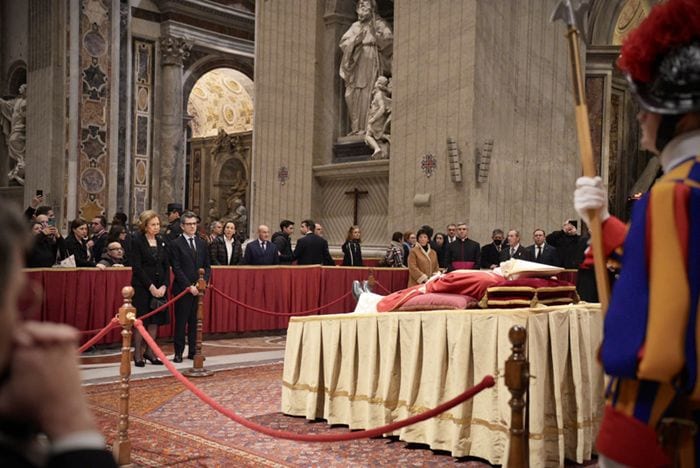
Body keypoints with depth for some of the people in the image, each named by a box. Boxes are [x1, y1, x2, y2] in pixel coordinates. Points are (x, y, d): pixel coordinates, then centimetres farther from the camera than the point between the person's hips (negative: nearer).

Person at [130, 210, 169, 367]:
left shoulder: (161, 241, 10)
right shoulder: (137, 241, -6)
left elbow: (166, 266, 8)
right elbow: (136, 267, -11)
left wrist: (164, 286, -5)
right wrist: (150, 286, -14)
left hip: (159, 287, 5)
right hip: (142, 287, -5)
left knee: (155, 320, 7)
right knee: (140, 320, -1)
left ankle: (150, 352, 17)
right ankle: (137, 354, 9)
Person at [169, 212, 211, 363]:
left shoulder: (202, 244, 12)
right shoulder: (176, 244, -3)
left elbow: (207, 266, 12)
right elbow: (177, 269, -8)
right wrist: (189, 286, -14)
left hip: (198, 289, 4)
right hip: (182, 289, -4)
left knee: (195, 321, 8)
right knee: (181, 322, 1)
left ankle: (193, 351, 16)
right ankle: (179, 353, 8)